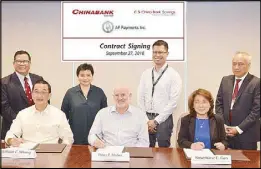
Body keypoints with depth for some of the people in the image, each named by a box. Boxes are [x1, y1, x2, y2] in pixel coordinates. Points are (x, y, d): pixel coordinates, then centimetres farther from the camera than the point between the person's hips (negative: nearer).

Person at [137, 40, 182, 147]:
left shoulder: (173, 75, -5)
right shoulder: (146, 74, 8)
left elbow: (173, 102, -10)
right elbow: (140, 98, 7)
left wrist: (156, 121, -11)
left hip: (163, 119, -3)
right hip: (146, 119, 4)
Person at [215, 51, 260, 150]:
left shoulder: (256, 83, -7)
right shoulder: (225, 80, 8)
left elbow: (257, 110, -11)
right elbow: (219, 103, 9)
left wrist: (239, 129, -13)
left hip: (246, 134, -4)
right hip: (226, 132, 4)